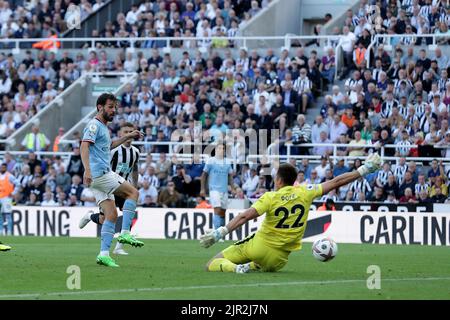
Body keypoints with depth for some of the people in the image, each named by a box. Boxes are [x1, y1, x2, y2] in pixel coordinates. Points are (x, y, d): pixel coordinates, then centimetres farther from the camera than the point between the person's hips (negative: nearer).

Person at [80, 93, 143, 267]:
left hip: (103, 176, 9)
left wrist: (128, 137, 38)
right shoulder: (94, 125, -8)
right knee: (133, 192, -7)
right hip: (100, 173, -9)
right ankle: (125, 233, -12)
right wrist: (87, 170, -34)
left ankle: (104, 253, -2)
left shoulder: (103, 127, 23)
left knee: (111, 215, 3)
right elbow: (84, 146, -21)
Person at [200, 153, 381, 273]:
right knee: (270, 267, 40)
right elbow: (335, 183, 2)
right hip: (279, 258, 4)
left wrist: (220, 233, -27)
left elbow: (245, 216, -23)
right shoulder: (305, 193, -2)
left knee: (212, 265, 3)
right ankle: (254, 266, 6)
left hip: (257, 246, -4)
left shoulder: (270, 197, -11)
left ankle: (235, 268, -26)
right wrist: (364, 170, 9)